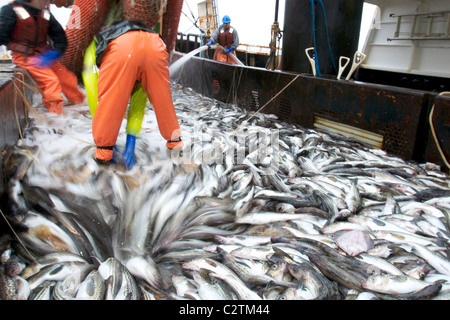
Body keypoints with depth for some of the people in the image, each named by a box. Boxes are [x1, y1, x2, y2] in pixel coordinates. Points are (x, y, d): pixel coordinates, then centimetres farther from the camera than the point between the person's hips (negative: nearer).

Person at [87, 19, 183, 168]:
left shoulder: (96, 44, 39)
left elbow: (93, 96, 28)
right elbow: (139, 98, 37)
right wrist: (131, 139, 34)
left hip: (121, 48, -4)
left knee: (109, 100, 14)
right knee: (163, 99, 24)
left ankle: (104, 150, 22)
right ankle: (174, 140, 39)